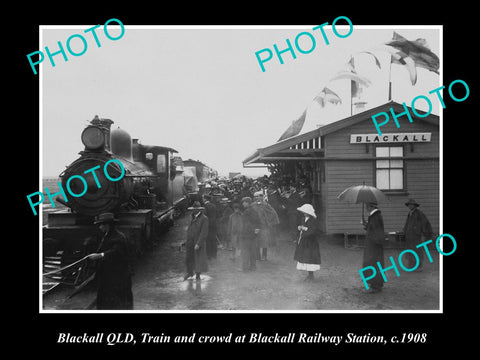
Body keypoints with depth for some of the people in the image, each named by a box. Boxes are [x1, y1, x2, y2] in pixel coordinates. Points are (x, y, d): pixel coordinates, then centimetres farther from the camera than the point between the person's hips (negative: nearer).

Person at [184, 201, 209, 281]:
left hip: (199, 243, -6)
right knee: (188, 259, 10)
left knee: (198, 259, 4)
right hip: (190, 242, 6)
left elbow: (204, 233, -17)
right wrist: (187, 241, 13)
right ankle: (189, 272, 31)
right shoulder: (193, 218, 11)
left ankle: (198, 275, 21)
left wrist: (198, 243, -21)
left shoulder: (204, 219, -12)